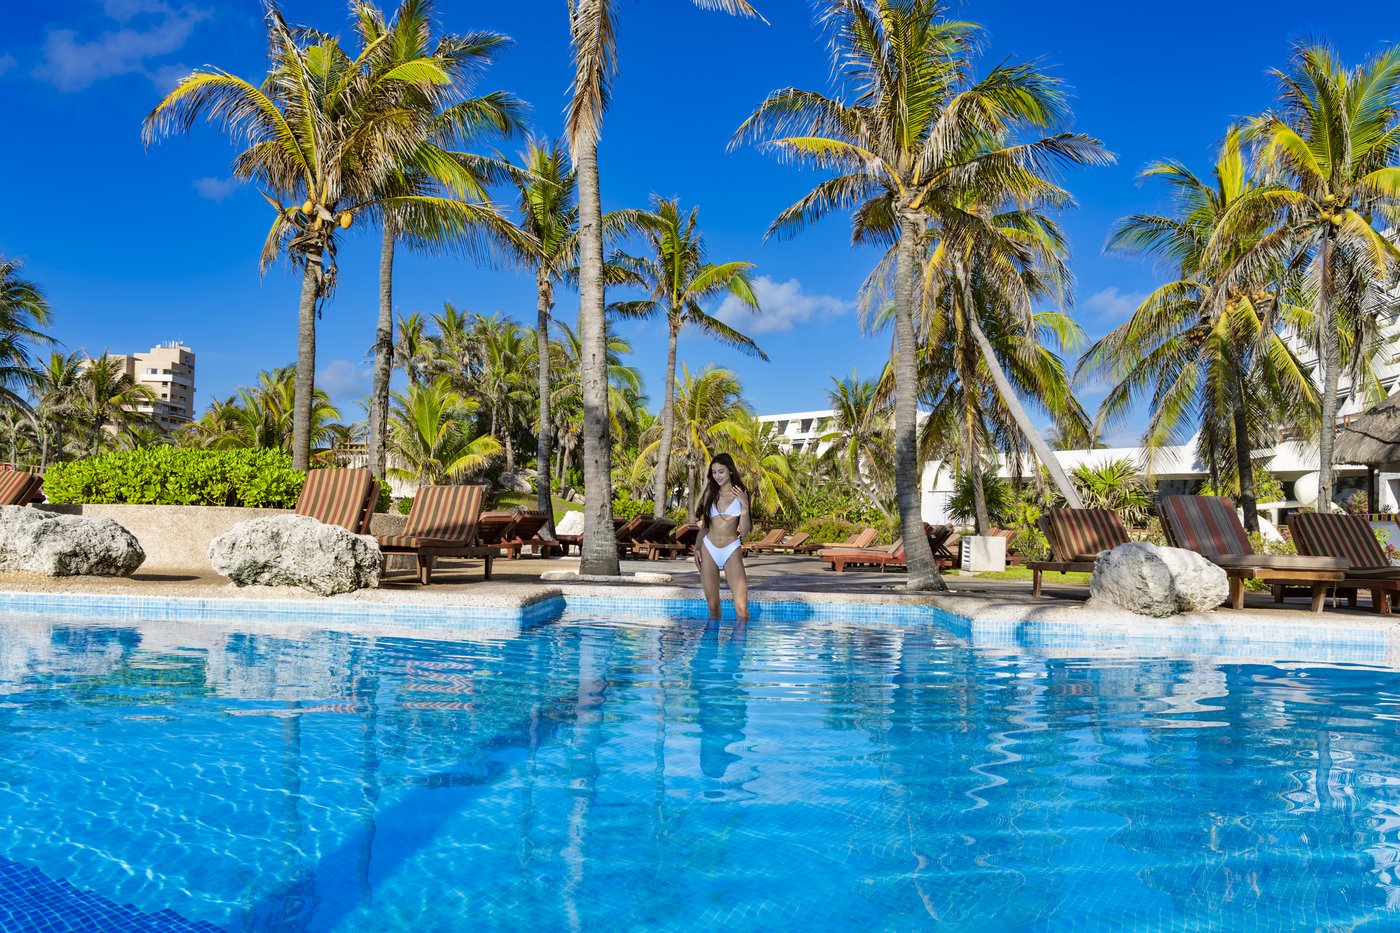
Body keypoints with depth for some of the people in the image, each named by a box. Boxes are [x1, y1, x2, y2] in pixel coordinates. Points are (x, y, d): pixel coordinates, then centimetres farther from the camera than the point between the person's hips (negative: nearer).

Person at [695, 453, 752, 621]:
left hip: (731, 551, -3)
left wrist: (745, 506, -14)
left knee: (741, 607, -12)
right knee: (712, 605, 7)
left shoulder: (740, 494, 1)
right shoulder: (710, 493, 9)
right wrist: (697, 548, 2)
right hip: (708, 550, 3)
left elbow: (744, 531, -3)